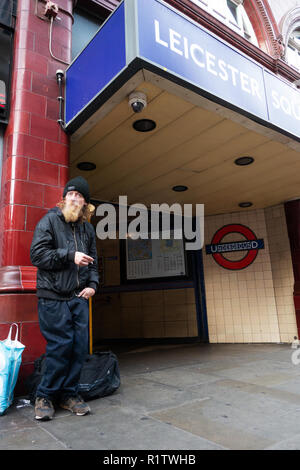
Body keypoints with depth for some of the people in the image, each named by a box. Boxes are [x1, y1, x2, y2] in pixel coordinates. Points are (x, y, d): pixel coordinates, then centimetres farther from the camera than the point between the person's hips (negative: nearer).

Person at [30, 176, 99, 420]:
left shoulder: (87, 228, 14)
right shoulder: (50, 220, -1)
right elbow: (37, 254, -10)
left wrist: (93, 284, 6)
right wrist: (70, 255, -15)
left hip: (79, 298, 5)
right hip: (53, 297, -5)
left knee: (80, 346, 5)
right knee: (61, 345, -4)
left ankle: (69, 394, 22)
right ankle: (45, 396, 18)